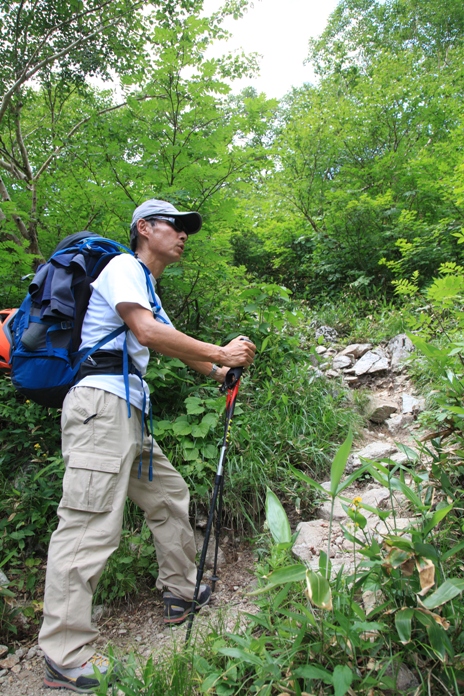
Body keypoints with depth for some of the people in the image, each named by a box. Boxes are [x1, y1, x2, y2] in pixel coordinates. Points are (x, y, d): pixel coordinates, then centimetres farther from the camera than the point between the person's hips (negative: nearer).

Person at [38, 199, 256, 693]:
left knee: (169, 493, 16)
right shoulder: (123, 267, -3)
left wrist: (219, 373, 12)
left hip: (128, 412, 10)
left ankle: (181, 594, 31)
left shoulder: (147, 290, 27)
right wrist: (220, 353, -16)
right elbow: (147, 332, -20)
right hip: (101, 402, -10)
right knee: (91, 523, -11)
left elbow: (172, 342, 27)